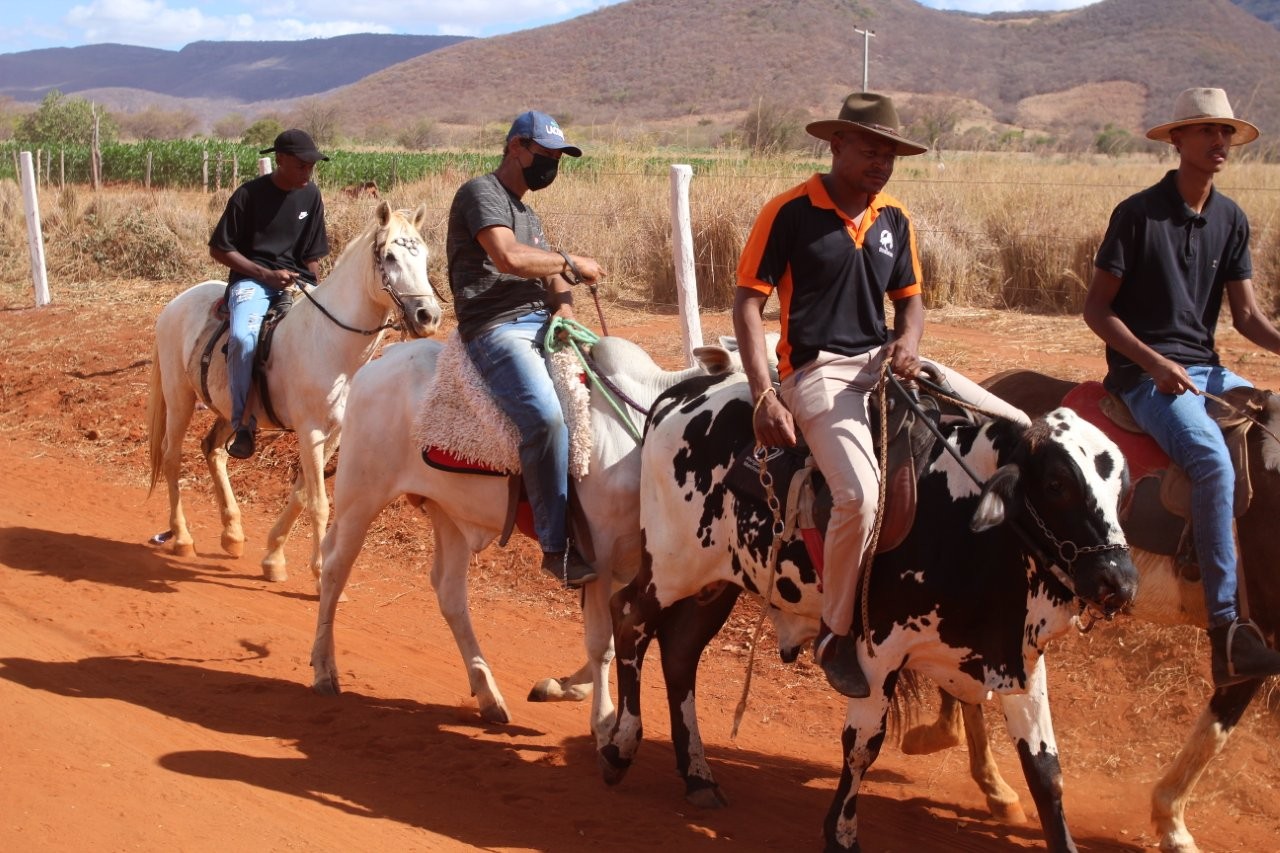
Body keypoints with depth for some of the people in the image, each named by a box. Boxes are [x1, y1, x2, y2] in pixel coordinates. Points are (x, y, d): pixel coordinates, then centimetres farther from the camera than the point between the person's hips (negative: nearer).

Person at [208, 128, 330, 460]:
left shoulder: (311, 196, 5)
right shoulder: (249, 195, -9)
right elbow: (219, 249, -5)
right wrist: (266, 274, -14)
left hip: (295, 279, 4)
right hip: (252, 278, -4)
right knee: (243, 337, -34)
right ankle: (243, 423, -22)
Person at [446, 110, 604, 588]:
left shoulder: (528, 215, 28)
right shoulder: (482, 193, -2)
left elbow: (551, 272, 19)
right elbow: (509, 257, -18)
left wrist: (565, 303, -4)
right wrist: (570, 263, -6)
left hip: (543, 323, 10)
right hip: (495, 328, -9)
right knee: (545, 415, -31)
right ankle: (556, 547, -25)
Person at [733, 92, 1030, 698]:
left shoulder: (895, 219, 11)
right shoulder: (790, 212, -6)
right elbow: (748, 303, -7)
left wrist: (908, 340, -6)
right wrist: (764, 397, -17)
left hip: (884, 361, 7)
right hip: (817, 371, -7)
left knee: (1018, 430, -3)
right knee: (861, 494, -31)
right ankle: (835, 636, -11)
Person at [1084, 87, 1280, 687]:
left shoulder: (1231, 222, 10)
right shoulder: (1138, 214, -6)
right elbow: (1096, 308, -5)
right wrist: (1155, 362, -16)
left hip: (1206, 369, 7)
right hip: (1143, 374, -7)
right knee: (1214, 461, -30)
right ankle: (1226, 629, -31)